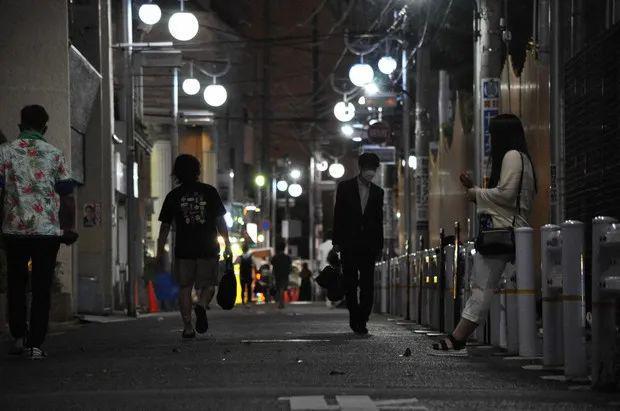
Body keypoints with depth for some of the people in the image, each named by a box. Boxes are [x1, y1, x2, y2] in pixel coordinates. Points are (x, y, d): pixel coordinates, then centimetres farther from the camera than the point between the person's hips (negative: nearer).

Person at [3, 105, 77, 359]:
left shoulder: (5, 152, 2)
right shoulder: (54, 155, 3)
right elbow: (67, 195, 2)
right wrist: (70, 228, 10)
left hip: (15, 230, 0)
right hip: (48, 230, 0)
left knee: (16, 285, 16)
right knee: (42, 288, 4)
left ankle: (18, 336, 10)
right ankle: (35, 345, 0)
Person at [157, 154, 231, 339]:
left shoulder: (173, 196, 3)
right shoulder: (209, 191, 2)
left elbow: (165, 227, 5)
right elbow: (220, 221, 1)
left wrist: (160, 251, 12)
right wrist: (227, 244, 7)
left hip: (184, 249, 0)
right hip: (208, 248, 0)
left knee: (185, 288, 8)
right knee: (208, 285, 10)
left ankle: (188, 327, 3)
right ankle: (202, 305, -21)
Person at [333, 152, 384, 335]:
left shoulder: (377, 192, 12)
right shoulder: (345, 187, 4)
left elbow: (379, 220, 14)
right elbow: (338, 216, 3)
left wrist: (379, 245, 8)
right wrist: (337, 241, -3)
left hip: (368, 245, 2)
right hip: (349, 244, -2)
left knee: (368, 285, -6)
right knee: (351, 284, 0)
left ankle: (361, 321, -4)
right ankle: (355, 318, 11)